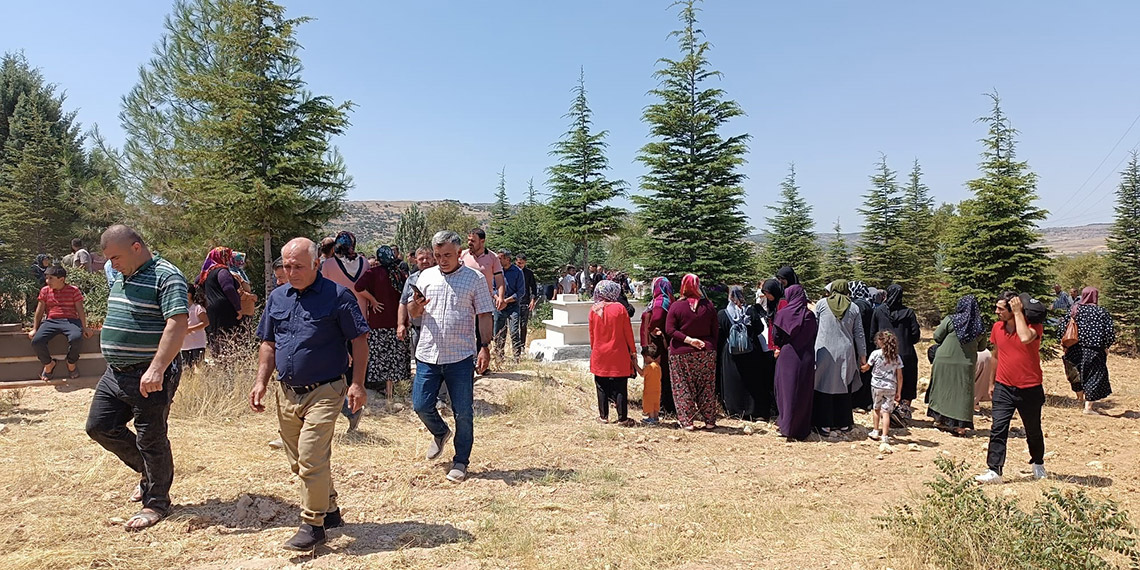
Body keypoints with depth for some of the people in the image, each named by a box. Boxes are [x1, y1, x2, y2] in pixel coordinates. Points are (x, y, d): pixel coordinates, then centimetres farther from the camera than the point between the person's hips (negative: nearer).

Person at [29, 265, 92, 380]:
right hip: (50, 321, 3)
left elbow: (80, 310, 4)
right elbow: (40, 310, 16)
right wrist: (35, 329, 12)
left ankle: (71, 364, -5)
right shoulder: (45, 291, 13)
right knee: (36, 341, -26)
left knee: (76, 338, -36)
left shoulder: (74, 290, 5)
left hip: (70, 321, -3)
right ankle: (49, 364, 5)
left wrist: (84, 328, -4)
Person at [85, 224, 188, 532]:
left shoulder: (165, 276, -17)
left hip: (150, 376, -9)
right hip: (116, 373, 9)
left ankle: (156, 502, 19)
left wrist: (157, 369, -32)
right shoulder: (121, 277, 13)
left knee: (150, 440, 1)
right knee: (99, 426, 14)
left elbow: (177, 324, -26)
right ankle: (150, 471, 32)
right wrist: (116, 364, 23)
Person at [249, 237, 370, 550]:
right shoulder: (277, 297, 10)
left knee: (312, 459, -10)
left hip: (323, 392, -7)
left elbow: (359, 340, -8)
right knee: (299, 462, 15)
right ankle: (330, 510, 32)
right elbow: (268, 344, 18)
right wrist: (261, 381, 9)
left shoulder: (337, 295, -8)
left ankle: (313, 524, 5)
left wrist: (357, 384, -14)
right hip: (286, 392, 7)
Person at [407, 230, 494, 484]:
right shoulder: (426, 276, 9)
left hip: (461, 357, -3)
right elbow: (412, 314, 12)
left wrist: (485, 346, -9)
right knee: (421, 405, 5)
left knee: (463, 413, 2)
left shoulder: (475, 278, 1)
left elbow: (484, 315, 1)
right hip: (428, 354, 3)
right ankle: (440, 433, 36)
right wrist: (417, 306, -11)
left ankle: (461, 461, 19)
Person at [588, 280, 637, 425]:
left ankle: (603, 416, 17)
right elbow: (628, 332, -5)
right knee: (620, 387, 4)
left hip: (599, 355, 2)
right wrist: (633, 351, 5)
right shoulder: (619, 308, -10)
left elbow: (592, 333, 5)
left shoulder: (594, 310, -3)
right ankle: (622, 418, 8)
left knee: (602, 386, 11)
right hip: (618, 354, -2)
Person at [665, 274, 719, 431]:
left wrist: (688, 339, -14)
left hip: (681, 353, -2)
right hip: (706, 352, 2)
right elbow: (715, 331, 4)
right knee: (707, 387, 11)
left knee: (682, 388, 7)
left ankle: (687, 421, 6)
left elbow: (669, 330, -12)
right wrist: (713, 348, 13)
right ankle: (709, 420, 16)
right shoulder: (709, 305, -1)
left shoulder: (676, 306, -7)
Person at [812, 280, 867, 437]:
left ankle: (825, 425, 4)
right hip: (845, 353, 2)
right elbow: (859, 334, 6)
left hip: (824, 352, -2)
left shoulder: (821, 304, -1)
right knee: (843, 388, 12)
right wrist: (862, 355, 14)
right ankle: (843, 423, 19)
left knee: (824, 386, 3)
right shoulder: (854, 308, 3)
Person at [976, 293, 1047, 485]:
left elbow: (1025, 338, -37)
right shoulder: (997, 327, 4)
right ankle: (994, 471, -9)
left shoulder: (1033, 326, -11)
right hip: (1003, 388, 3)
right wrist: (992, 383, 21)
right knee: (998, 428, -8)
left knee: (1033, 431, 14)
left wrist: (1018, 312, -25)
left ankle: (1038, 464, 38)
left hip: (1030, 389, -3)